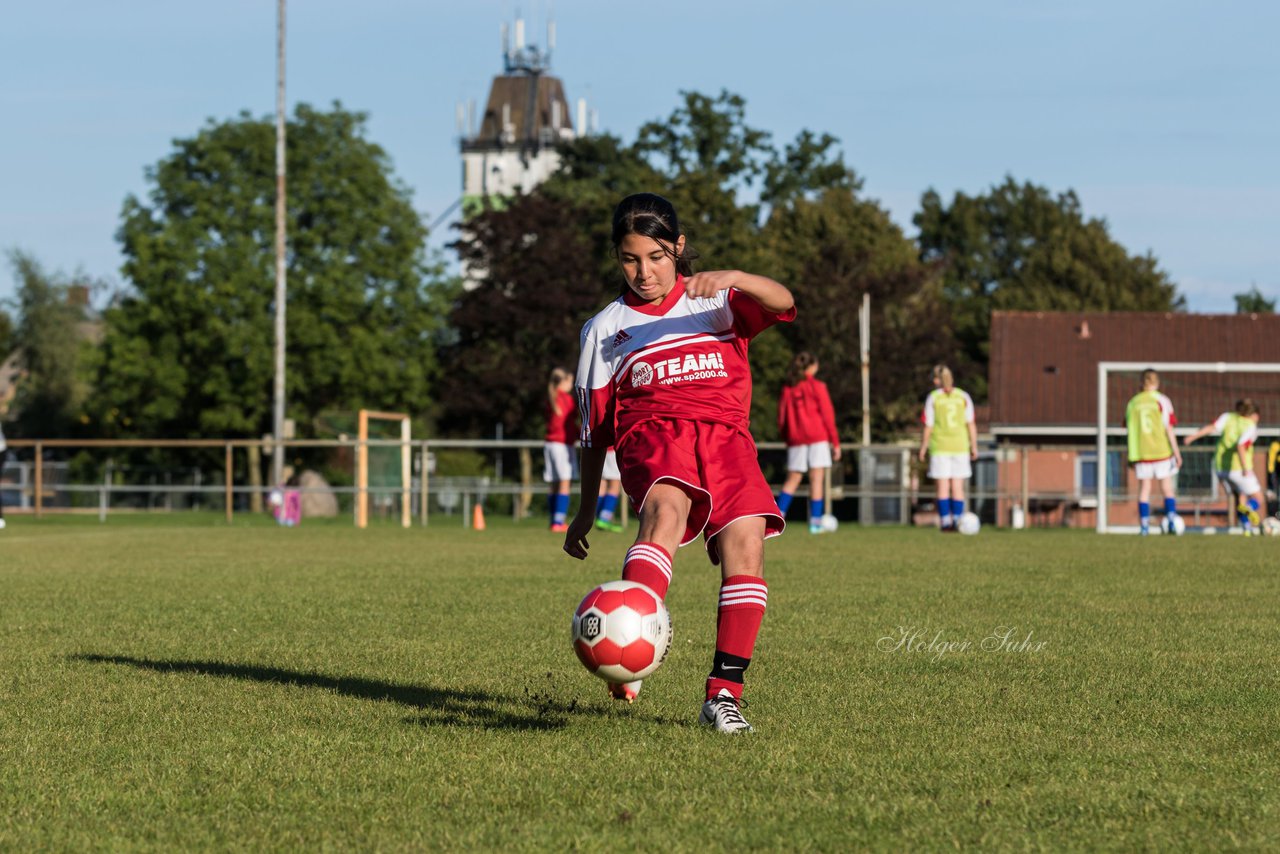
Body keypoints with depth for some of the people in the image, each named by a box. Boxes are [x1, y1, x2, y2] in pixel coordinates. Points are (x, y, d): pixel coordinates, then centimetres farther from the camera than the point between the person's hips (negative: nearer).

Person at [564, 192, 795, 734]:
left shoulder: (715, 300, 17)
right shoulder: (606, 328, 20)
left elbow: (782, 303, -3)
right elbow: (594, 429, 24)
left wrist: (737, 278, -24)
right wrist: (584, 512, 23)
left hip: (725, 435, 2)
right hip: (651, 435, -2)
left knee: (745, 542, -22)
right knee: (666, 507, -35)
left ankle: (724, 692, -19)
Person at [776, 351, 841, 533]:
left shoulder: (787, 389, 7)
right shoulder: (817, 386, -3)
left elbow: (781, 416, 8)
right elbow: (827, 414, -4)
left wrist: (786, 438, 17)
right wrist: (835, 442, 0)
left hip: (795, 438, 4)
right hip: (817, 437, -4)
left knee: (792, 479, 11)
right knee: (817, 478, -4)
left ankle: (778, 515, -5)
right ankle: (815, 522, -9)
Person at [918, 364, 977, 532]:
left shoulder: (933, 398, -2)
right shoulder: (964, 397, 4)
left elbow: (928, 427, -3)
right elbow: (971, 424, 3)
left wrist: (923, 449, 5)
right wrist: (974, 447, 10)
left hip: (940, 448, -2)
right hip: (960, 447, 2)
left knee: (943, 487, 1)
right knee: (958, 487, 5)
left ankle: (945, 522, -4)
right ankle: (957, 521, 0)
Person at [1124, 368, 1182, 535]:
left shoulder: (1133, 402, 4)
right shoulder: (1162, 401, -5)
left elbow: (1129, 429, 7)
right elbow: (1168, 429, -7)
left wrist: (1132, 456, 15)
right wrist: (1177, 453, -1)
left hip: (1141, 453, 2)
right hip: (1162, 451, -2)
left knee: (1144, 490, 6)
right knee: (1167, 489, 5)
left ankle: (1144, 524, 0)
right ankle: (1171, 520, -6)